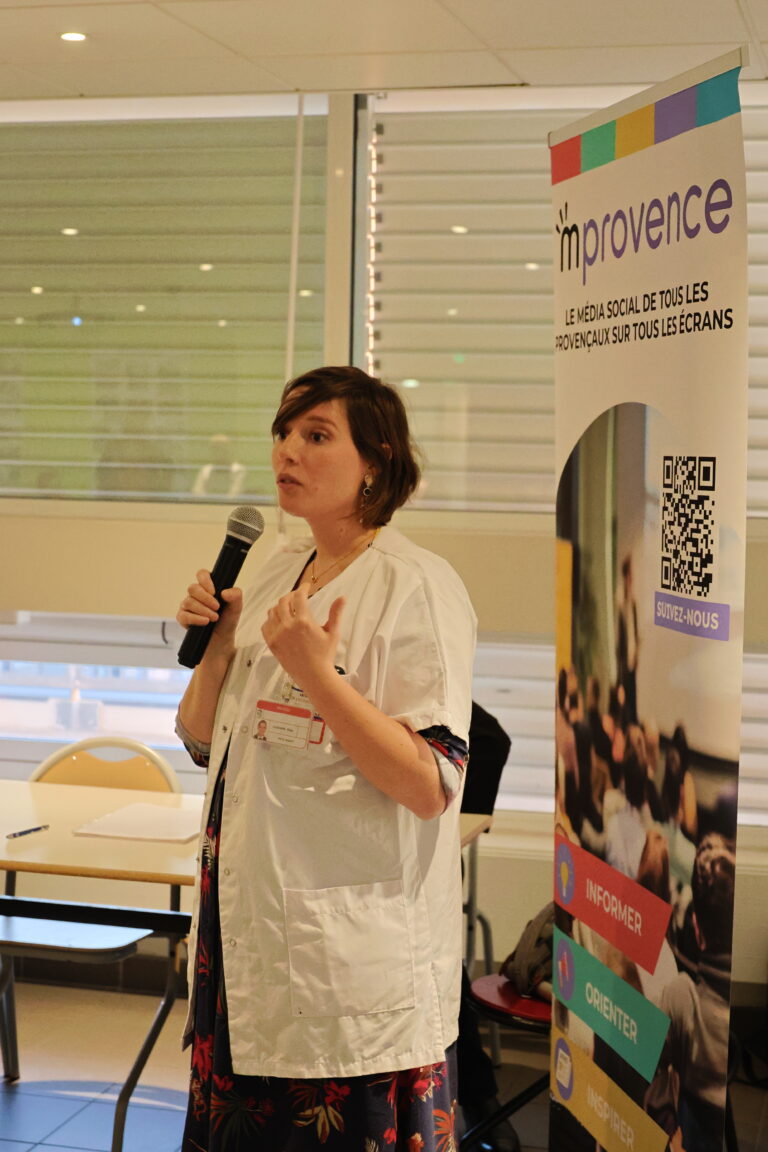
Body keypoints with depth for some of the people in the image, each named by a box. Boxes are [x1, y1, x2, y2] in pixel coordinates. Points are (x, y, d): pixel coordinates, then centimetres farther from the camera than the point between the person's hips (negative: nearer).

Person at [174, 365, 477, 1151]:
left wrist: (316, 673, -25)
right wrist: (218, 645, -3)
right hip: (246, 924, 7)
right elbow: (204, 740, 15)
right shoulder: (276, 572, 10)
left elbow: (431, 786, -20)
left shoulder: (417, 587, -12)